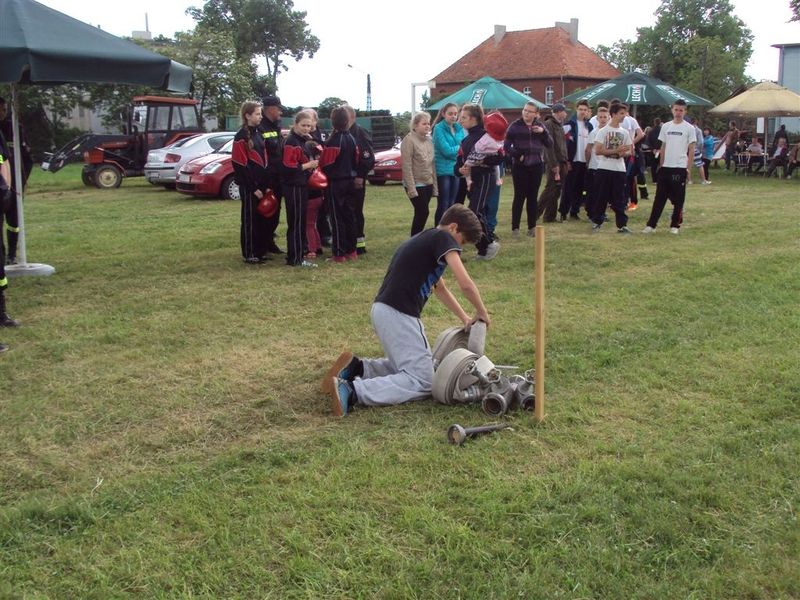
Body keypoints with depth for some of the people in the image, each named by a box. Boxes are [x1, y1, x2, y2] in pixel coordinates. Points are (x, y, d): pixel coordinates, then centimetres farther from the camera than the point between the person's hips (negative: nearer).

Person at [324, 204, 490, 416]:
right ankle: (351, 391, -22)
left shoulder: (426, 238, 23)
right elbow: (465, 283, -16)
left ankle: (356, 367, 10)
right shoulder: (443, 238, -6)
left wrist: (464, 318, 29)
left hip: (383, 311, 10)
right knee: (421, 382, -10)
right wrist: (482, 312, 0)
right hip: (397, 314, -10)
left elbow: (440, 288, 33)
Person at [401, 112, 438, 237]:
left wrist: (435, 185, 11)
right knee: (422, 213, -9)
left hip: (428, 184, 7)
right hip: (416, 185, -7)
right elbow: (407, 166, -16)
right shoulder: (409, 140, -11)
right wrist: (411, 188, -21)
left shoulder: (429, 140, 12)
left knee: (421, 213, 7)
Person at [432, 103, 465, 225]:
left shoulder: (459, 128, 9)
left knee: (452, 205, 11)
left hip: (456, 169, 6)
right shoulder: (439, 128, -10)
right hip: (443, 170, -6)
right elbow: (446, 150, -17)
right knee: (443, 205, -4)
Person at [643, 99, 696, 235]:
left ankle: (675, 225, 12)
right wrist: (660, 164, 9)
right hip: (665, 167, 3)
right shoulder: (666, 126, 8)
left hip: (680, 168, -3)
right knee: (659, 197, 4)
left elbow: (691, 150, -3)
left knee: (678, 199, 3)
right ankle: (651, 224, 5)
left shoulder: (689, 128, -2)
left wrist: (688, 168, -8)